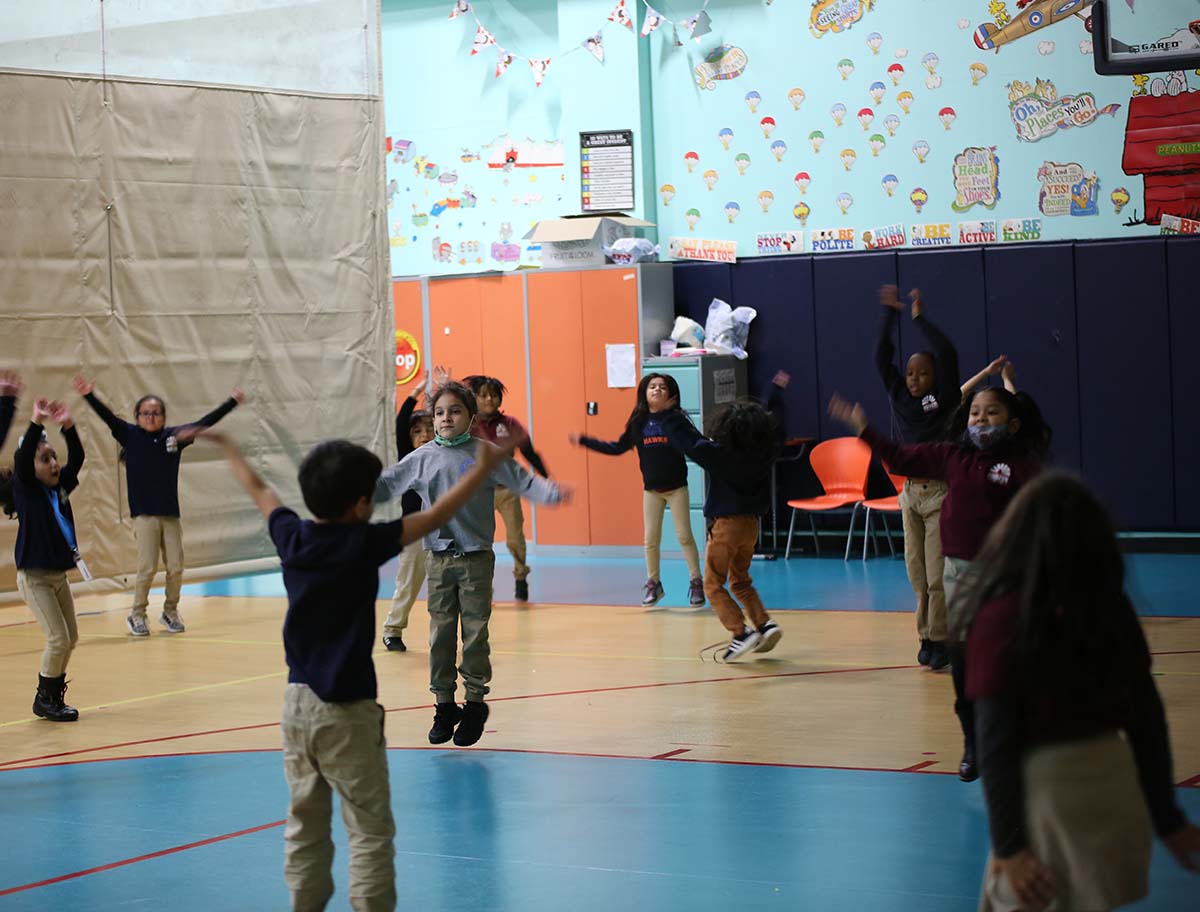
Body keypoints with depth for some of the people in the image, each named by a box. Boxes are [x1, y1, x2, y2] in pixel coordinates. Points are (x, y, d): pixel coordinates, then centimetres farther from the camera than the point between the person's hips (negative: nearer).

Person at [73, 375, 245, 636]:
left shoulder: (175, 435, 6)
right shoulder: (130, 436, 0)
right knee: (147, 568, -7)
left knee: (176, 568, 3)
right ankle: (137, 615, 11)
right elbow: (108, 417, -11)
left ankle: (170, 612, 22)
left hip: (171, 514, 3)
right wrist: (89, 396, -25)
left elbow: (205, 422, 9)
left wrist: (232, 402, 10)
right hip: (144, 515, -3)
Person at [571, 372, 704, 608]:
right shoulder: (638, 422, 2)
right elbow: (617, 448, 8)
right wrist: (584, 441, 6)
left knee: (684, 536, -2)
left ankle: (696, 582, 6)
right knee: (651, 539, 7)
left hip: (676, 487, -3)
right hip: (651, 489, 3)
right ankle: (653, 584, 20)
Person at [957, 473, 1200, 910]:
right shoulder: (1113, 605, 3)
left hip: (1048, 787, -5)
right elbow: (1148, 715, 7)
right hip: (1119, 780, 5)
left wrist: (1009, 845, -11)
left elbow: (995, 739, -13)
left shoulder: (1003, 615, -11)